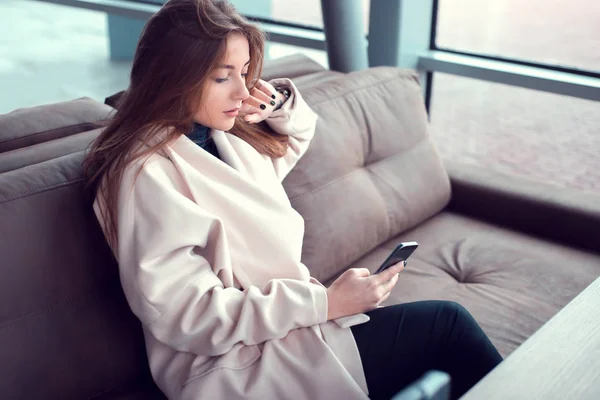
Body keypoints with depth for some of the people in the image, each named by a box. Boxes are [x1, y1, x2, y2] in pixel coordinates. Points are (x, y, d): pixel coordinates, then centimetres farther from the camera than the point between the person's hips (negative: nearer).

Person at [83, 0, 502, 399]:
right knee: (447, 323, -3)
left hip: (282, 324, 8)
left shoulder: (221, 136, 5)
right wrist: (325, 302, -22)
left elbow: (297, 134, 25)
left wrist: (280, 102, 1)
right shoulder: (148, 174, -20)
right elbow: (187, 316, -22)